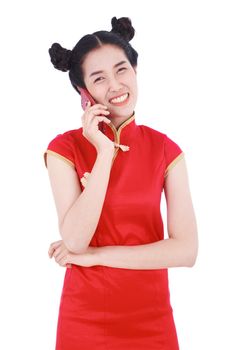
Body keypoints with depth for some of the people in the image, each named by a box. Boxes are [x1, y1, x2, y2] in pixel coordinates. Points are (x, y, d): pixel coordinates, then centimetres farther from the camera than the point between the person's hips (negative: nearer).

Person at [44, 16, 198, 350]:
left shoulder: (166, 149, -4)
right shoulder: (65, 148, -7)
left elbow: (186, 250, -11)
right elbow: (74, 241, -19)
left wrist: (94, 255, -13)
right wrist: (105, 152, -20)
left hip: (151, 318, 1)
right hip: (85, 319, -1)